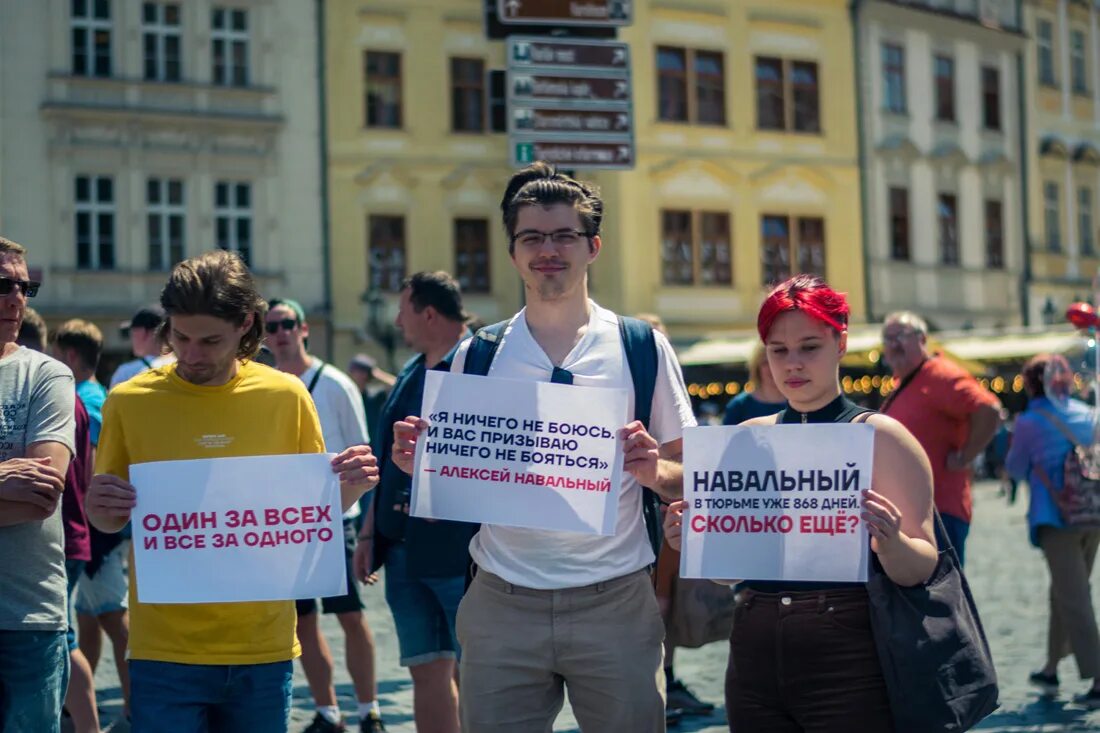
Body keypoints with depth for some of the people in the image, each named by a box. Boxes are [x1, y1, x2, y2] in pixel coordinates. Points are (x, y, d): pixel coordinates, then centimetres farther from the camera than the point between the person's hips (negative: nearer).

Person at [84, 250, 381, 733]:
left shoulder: (286, 397, 1)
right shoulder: (130, 400, -1)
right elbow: (106, 521, 9)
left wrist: (349, 489, -11)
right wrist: (101, 506, -13)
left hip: (263, 646, 1)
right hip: (165, 650, -1)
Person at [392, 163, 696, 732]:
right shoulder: (477, 355, 6)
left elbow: (691, 479, 5)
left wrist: (652, 469, -16)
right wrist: (418, 462, -11)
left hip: (615, 604, -1)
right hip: (502, 605, 1)